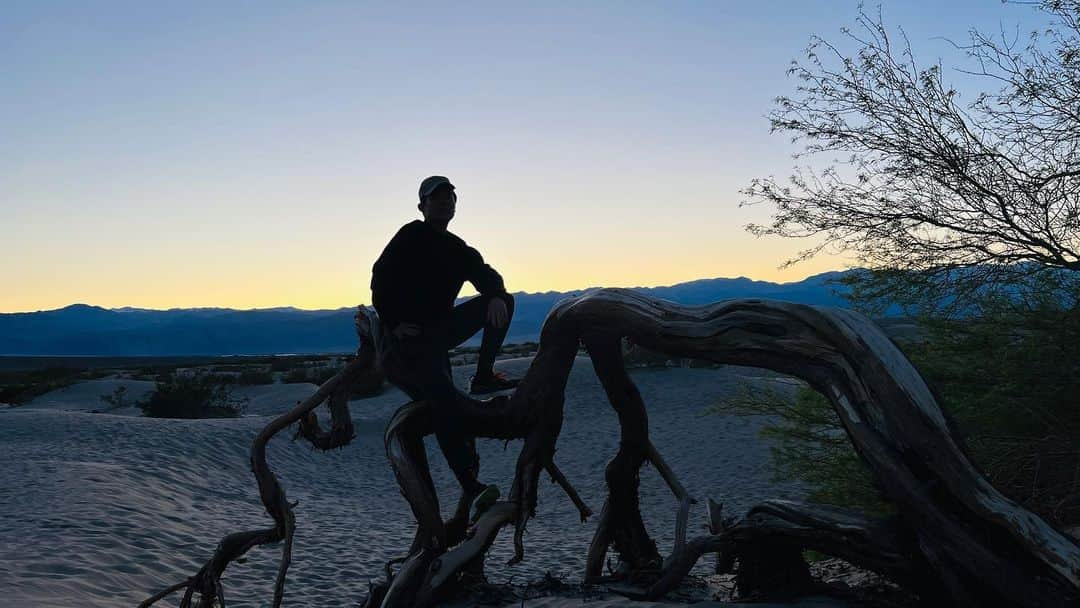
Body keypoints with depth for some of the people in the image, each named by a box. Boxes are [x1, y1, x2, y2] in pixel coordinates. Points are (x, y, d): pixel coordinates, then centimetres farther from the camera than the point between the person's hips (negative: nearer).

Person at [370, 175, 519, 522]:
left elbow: (486, 276, 6)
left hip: (437, 333, 7)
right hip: (404, 338, -7)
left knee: (502, 302, 1)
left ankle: (483, 376, -2)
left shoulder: (459, 250, 18)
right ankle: (473, 492, -32)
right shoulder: (412, 236, -2)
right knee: (445, 404, -27)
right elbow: (381, 278, -11)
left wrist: (496, 296, -18)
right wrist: (394, 323, -20)